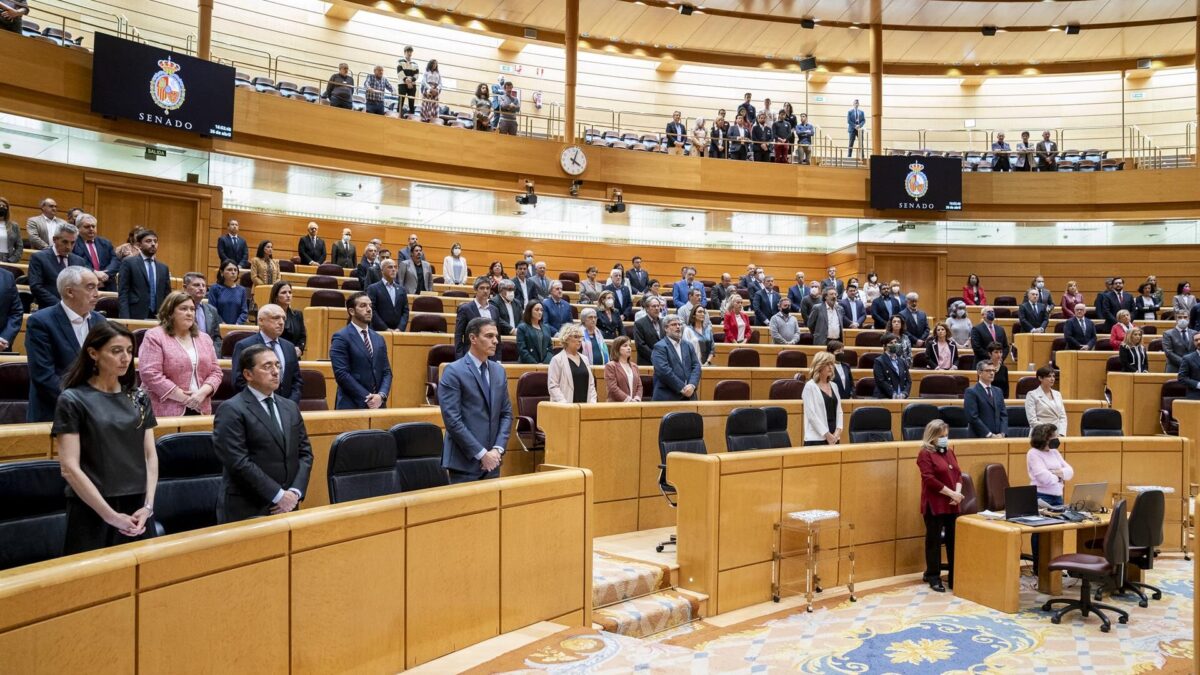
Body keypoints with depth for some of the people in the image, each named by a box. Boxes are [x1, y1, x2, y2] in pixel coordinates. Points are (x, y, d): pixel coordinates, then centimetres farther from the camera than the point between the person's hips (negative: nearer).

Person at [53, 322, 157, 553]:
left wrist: (148, 505, -6)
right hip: (92, 514, -4)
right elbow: (69, 468, -10)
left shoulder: (138, 398, 8)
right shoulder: (73, 400, -6)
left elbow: (150, 455, 7)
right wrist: (110, 515, -13)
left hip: (137, 512, 4)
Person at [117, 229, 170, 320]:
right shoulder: (128, 263, 3)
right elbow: (122, 294, -3)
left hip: (158, 318, 4)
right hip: (135, 316, -4)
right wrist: (125, 319, -14)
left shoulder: (163, 268, 17)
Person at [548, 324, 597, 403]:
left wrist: (592, 402, 4)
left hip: (585, 405, 6)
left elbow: (591, 383, 18)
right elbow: (553, 386, -9)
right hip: (566, 407, -6)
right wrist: (564, 405, -18)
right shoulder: (557, 360, -3)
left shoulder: (585, 359, 16)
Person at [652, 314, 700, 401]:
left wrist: (692, 385, -10)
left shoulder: (688, 345, 17)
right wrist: (682, 388, -16)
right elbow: (664, 370, -15)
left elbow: (696, 366, 8)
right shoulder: (660, 347, -3)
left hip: (689, 396, 6)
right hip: (667, 397, -5)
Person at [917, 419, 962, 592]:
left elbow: (958, 473, 11)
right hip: (934, 504, -6)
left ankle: (954, 576, 17)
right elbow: (930, 480, -16)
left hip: (952, 504, 6)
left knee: (954, 539, 8)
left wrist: (958, 492, -7)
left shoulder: (949, 452, 14)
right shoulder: (925, 454, -8)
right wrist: (951, 493, -17)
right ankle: (933, 577, 11)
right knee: (934, 540, 2)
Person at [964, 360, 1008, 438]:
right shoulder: (971, 392, -5)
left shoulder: (998, 392, 16)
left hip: (998, 437, 5)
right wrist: (989, 435, -14)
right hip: (980, 438, -5)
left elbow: (1004, 415, 12)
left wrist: (1002, 433, -4)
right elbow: (973, 417, -12)